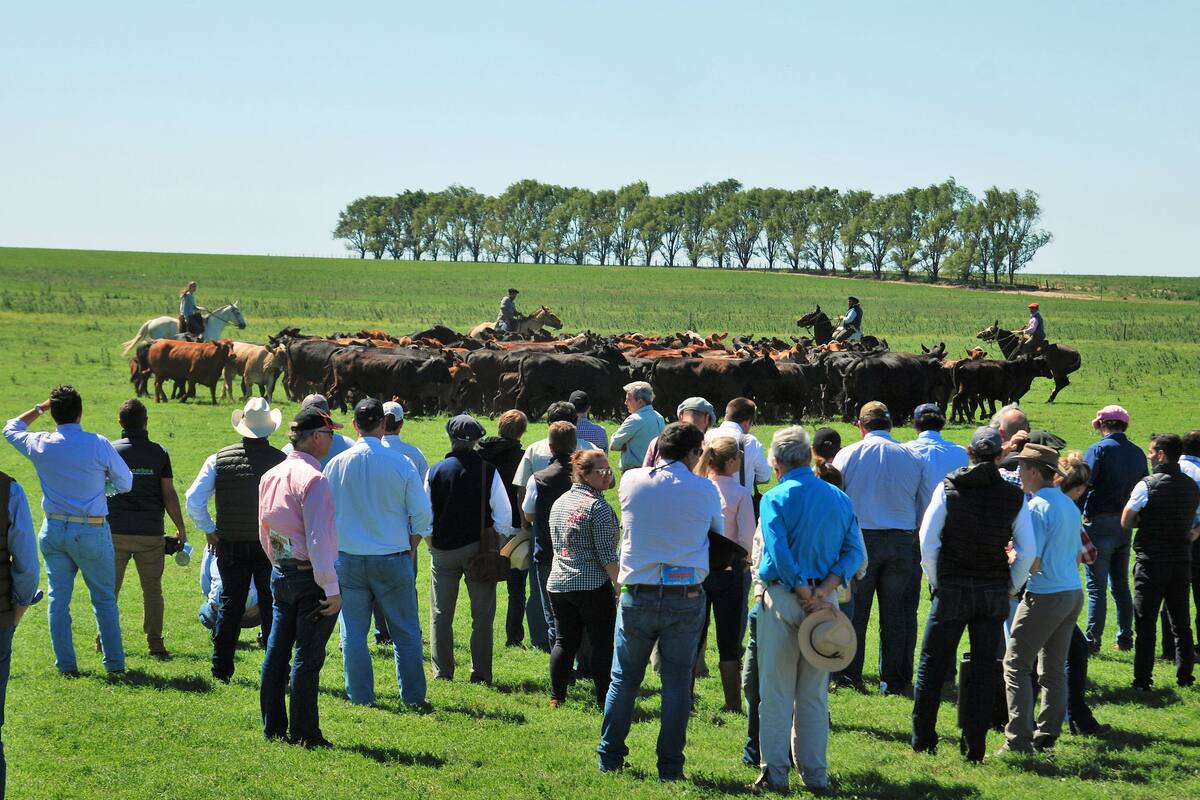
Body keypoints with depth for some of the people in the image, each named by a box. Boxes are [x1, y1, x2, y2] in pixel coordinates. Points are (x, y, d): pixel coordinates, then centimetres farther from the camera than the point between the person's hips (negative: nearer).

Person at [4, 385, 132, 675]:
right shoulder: (99, 445, -14)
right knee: (104, 599, 8)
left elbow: (10, 429, 17)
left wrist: (40, 408, 20)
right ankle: (115, 663, 10)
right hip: (92, 531, -3)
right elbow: (126, 483, -3)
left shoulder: (40, 445, -5)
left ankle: (66, 664, 11)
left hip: (53, 529, 3)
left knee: (58, 599, 10)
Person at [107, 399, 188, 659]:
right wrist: (181, 529, 7)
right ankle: (154, 641, 1)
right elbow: (169, 495, -3)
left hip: (116, 531, 1)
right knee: (152, 588, 6)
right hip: (150, 533, 0)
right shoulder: (159, 453, -2)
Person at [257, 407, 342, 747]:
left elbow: (264, 534, 17)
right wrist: (332, 589, -19)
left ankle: (273, 726, 19)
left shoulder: (270, 476, 9)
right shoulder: (313, 479, -17)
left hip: (281, 575, 8)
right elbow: (318, 539, -21)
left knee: (276, 652, 12)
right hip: (311, 577, -8)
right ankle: (304, 733, 0)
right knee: (308, 656, -3)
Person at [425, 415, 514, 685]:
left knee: (441, 615, 10)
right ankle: (480, 673, 4)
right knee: (482, 616, 6)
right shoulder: (488, 471, -8)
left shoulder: (436, 471, -4)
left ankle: (442, 672, 10)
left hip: (443, 550, 1)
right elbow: (504, 514, -7)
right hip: (479, 548, -1)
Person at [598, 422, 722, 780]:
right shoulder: (704, 489, -5)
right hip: (686, 597, -1)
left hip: (637, 596, 1)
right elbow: (719, 531, 11)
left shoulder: (632, 481, -2)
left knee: (624, 679, 13)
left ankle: (610, 757, 16)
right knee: (677, 683, 6)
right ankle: (670, 765, 6)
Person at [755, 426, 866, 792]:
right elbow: (855, 551, 1)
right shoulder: (839, 498, 8)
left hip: (784, 597, -4)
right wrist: (824, 590, -8)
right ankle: (815, 772, 13)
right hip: (824, 598, 4)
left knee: (776, 693, 3)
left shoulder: (775, 499, -7)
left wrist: (806, 597, -12)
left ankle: (776, 772, 2)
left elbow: (780, 553, -17)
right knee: (815, 694, 12)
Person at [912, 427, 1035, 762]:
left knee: (932, 665, 11)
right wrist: (1011, 587, 12)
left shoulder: (948, 487, -5)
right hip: (994, 593, 1)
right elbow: (1028, 551, -1)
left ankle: (923, 738, 15)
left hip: (952, 591, -1)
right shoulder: (1014, 496, 0)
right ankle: (975, 746, 7)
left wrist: (937, 581, 5)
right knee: (984, 670, 7)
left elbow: (928, 541, -7)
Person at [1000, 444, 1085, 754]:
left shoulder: (1038, 507, -14)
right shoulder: (1070, 505, 12)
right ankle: (1047, 735, 12)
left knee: (1016, 664, -3)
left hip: (1045, 596, -9)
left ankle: (1019, 739, -9)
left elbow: (1031, 563, -19)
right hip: (1073, 592, 9)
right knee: (1054, 668, 13)